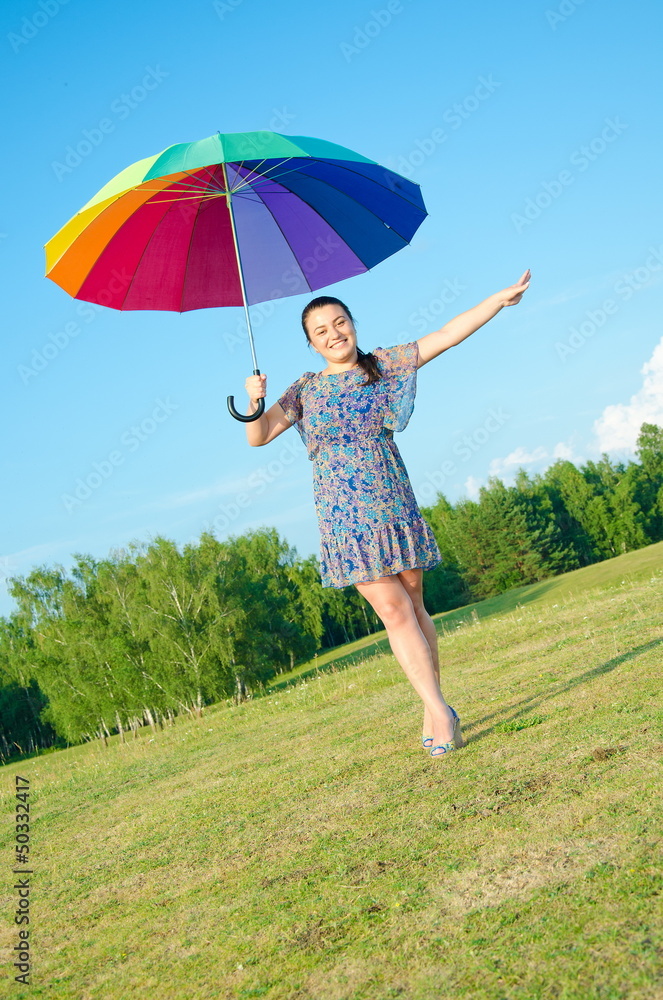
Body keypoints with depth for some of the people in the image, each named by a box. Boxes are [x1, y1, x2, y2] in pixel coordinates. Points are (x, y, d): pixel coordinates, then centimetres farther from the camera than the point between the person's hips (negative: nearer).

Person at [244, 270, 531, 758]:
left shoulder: (384, 365, 6)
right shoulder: (306, 389, 6)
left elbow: (448, 334, 2)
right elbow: (258, 437, 7)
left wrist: (501, 298, -3)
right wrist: (254, 402, -13)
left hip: (395, 507, 1)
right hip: (347, 518, -1)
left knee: (414, 606, 4)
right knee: (394, 611, -6)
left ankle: (435, 710, 14)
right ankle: (439, 710, -3)